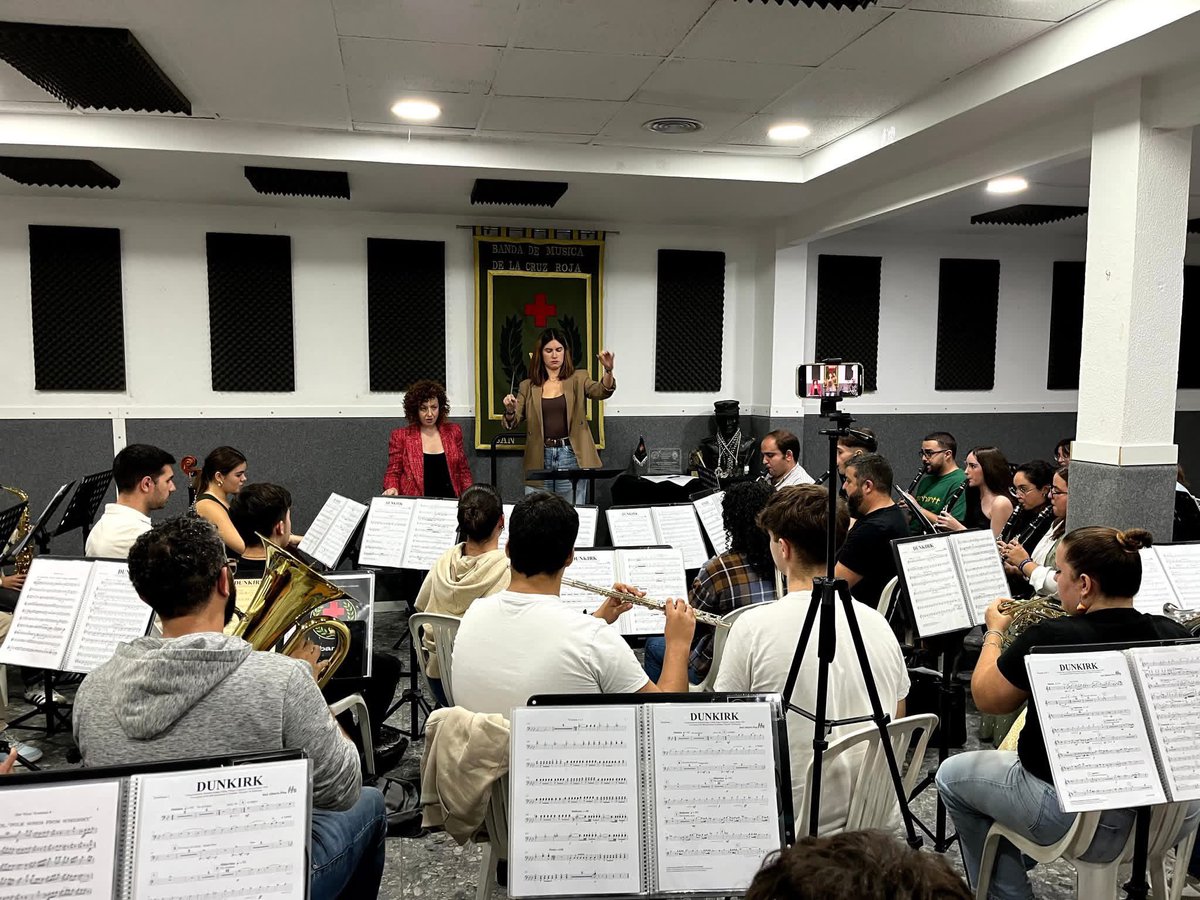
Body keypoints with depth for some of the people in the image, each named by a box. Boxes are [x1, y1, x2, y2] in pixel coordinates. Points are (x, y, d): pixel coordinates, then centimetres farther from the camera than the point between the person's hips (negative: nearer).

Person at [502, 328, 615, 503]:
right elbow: (511, 424, 7)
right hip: (539, 459, 1)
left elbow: (602, 391, -13)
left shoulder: (578, 378, 5)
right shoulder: (528, 386, 9)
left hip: (571, 456, -1)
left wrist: (608, 370, -32)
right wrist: (510, 410, -16)